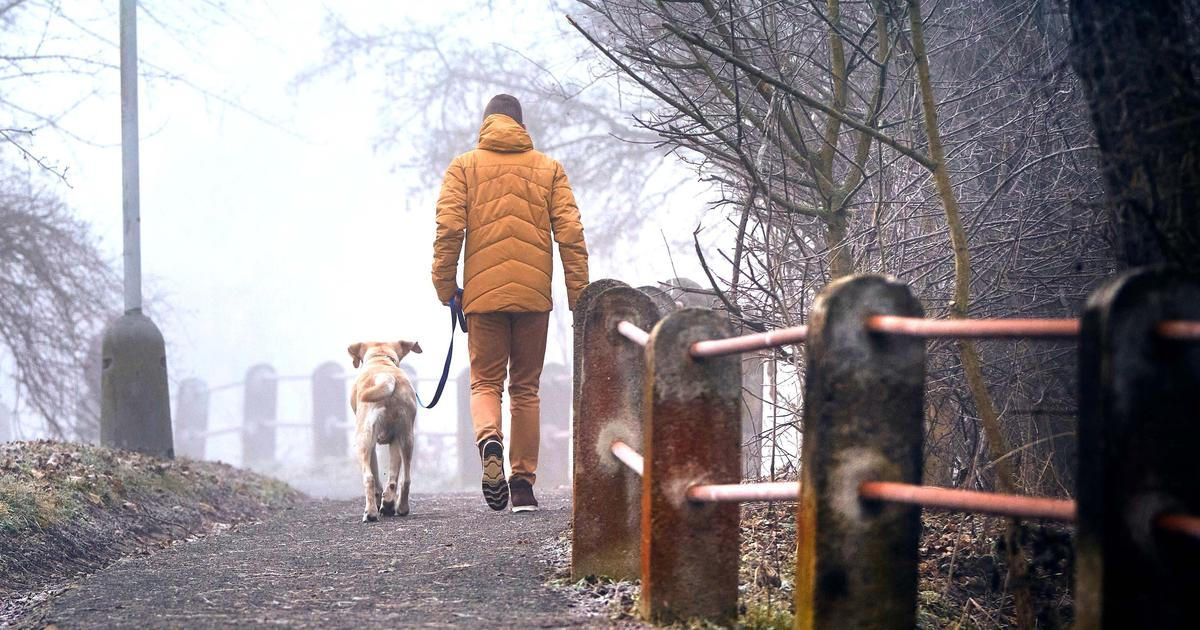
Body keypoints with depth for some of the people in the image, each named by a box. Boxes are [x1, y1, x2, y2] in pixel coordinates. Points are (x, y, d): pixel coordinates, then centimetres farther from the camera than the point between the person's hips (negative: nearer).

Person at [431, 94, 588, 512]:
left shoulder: (463, 167, 6)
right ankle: (523, 482, 7)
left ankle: (489, 442, -24)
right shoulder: (548, 168, 9)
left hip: (483, 292, -1)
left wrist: (445, 286, 1)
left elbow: (449, 228, -5)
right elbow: (570, 232, 1)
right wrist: (578, 293, 3)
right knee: (525, 387, 11)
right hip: (533, 293, 1)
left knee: (485, 382, 7)